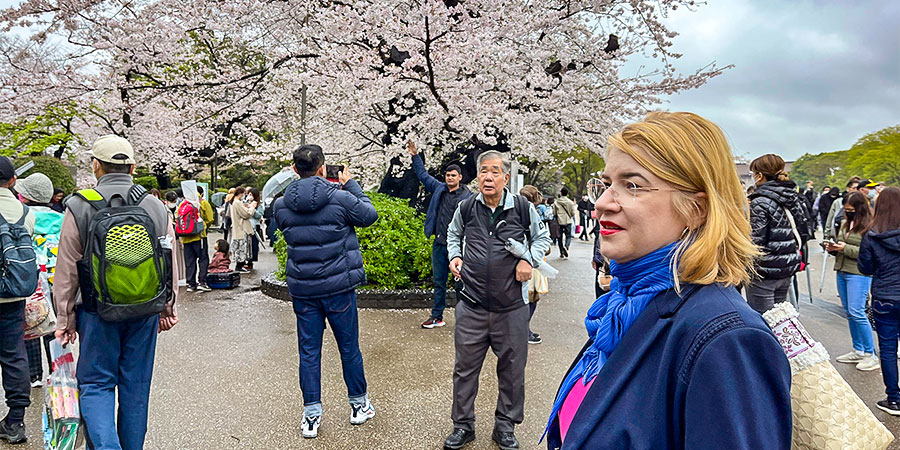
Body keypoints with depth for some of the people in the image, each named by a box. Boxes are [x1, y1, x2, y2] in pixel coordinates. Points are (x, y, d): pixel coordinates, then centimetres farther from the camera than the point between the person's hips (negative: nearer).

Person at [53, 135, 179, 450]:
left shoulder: (80, 207, -7)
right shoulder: (156, 207, 1)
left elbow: (67, 271, -3)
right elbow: (171, 266, 6)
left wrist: (65, 320, 6)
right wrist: (168, 311, 17)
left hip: (98, 311, -2)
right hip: (145, 313, 3)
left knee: (95, 384, 10)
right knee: (136, 386, 14)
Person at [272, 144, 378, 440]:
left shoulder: (281, 205, -2)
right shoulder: (340, 198, -13)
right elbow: (369, 215, 2)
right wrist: (350, 184, 11)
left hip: (302, 290, 3)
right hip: (338, 287, -2)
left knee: (309, 352, 12)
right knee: (349, 348, 13)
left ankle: (312, 415, 19)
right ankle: (359, 405, 29)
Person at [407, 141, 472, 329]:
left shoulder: (467, 197, -6)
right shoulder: (439, 189, 9)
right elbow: (423, 175, 22)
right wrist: (416, 156, 21)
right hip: (439, 243, 5)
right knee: (439, 282, 13)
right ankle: (437, 317, 22)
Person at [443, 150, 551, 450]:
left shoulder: (522, 207, -4)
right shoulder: (466, 208, 1)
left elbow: (542, 236, 11)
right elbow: (453, 234, 22)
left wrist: (529, 259, -6)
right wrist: (454, 256, 5)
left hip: (512, 305, -1)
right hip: (472, 305, 1)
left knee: (512, 369, 11)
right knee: (465, 367, 9)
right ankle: (463, 425, 29)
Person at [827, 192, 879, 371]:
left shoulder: (870, 226, -10)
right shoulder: (845, 223, 14)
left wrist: (846, 248, -20)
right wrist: (832, 248, 4)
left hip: (859, 274, -8)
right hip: (841, 272, 8)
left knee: (856, 312, -11)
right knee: (849, 313, 12)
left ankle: (871, 355, 1)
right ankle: (858, 351, 23)